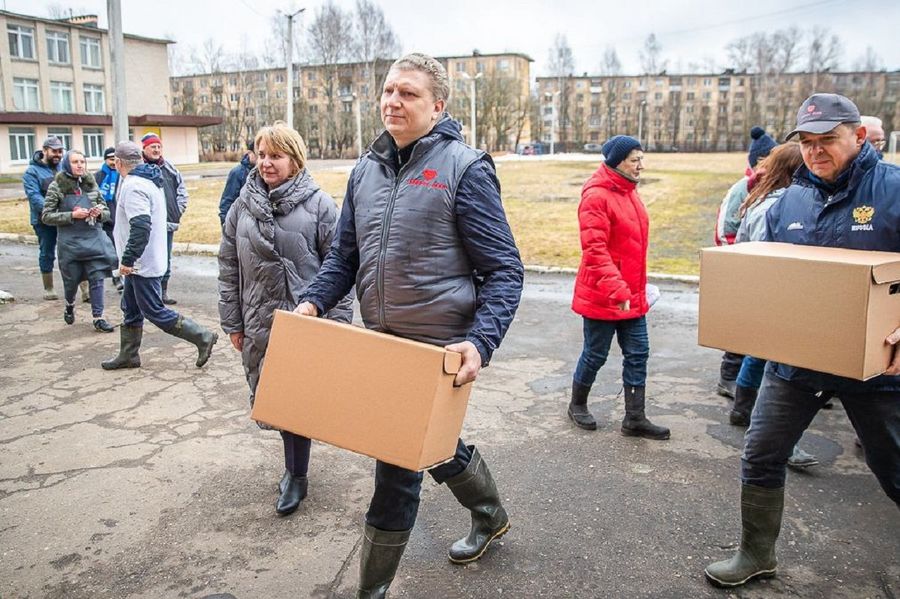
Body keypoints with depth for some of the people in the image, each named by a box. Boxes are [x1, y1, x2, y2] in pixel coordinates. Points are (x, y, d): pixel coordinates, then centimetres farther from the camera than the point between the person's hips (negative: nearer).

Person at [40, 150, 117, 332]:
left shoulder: (91, 183, 5)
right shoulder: (57, 186, -4)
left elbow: (106, 212, 12)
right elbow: (46, 216, -6)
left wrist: (100, 213, -10)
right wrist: (72, 215, -17)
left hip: (94, 239, 2)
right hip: (70, 242, -2)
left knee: (97, 278, -4)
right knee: (71, 279, 11)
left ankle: (98, 318, 4)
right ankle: (70, 305, 41)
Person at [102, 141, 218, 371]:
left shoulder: (133, 186, -20)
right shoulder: (151, 180, 11)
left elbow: (141, 227, -30)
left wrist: (127, 259, -24)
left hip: (143, 263, -10)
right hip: (142, 262, 10)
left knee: (154, 311, -4)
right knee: (131, 309, 18)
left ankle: (202, 337, -1)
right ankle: (128, 355, 28)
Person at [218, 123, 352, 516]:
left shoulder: (318, 204, -4)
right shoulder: (243, 207, 7)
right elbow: (229, 267, 11)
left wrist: (338, 321, -8)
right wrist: (232, 322, 9)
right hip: (259, 321, 4)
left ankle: (296, 474, 19)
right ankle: (295, 464, 33)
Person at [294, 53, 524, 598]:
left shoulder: (465, 169, -11)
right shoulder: (366, 170, 7)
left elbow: (504, 270, -12)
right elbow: (345, 255, 14)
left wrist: (481, 342, -26)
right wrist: (314, 302, -4)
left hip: (438, 348, -7)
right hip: (380, 341, 7)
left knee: (399, 465, 0)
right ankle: (491, 517, 52)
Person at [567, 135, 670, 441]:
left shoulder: (629, 192, 10)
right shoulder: (596, 196, -17)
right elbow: (594, 250, -23)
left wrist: (637, 288, 17)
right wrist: (618, 290, -29)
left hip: (632, 296, 8)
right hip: (601, 297, -8)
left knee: (638, 354, 9)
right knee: (596, 354, 7)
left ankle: (635, 419, 20)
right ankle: (577, 405, 31)